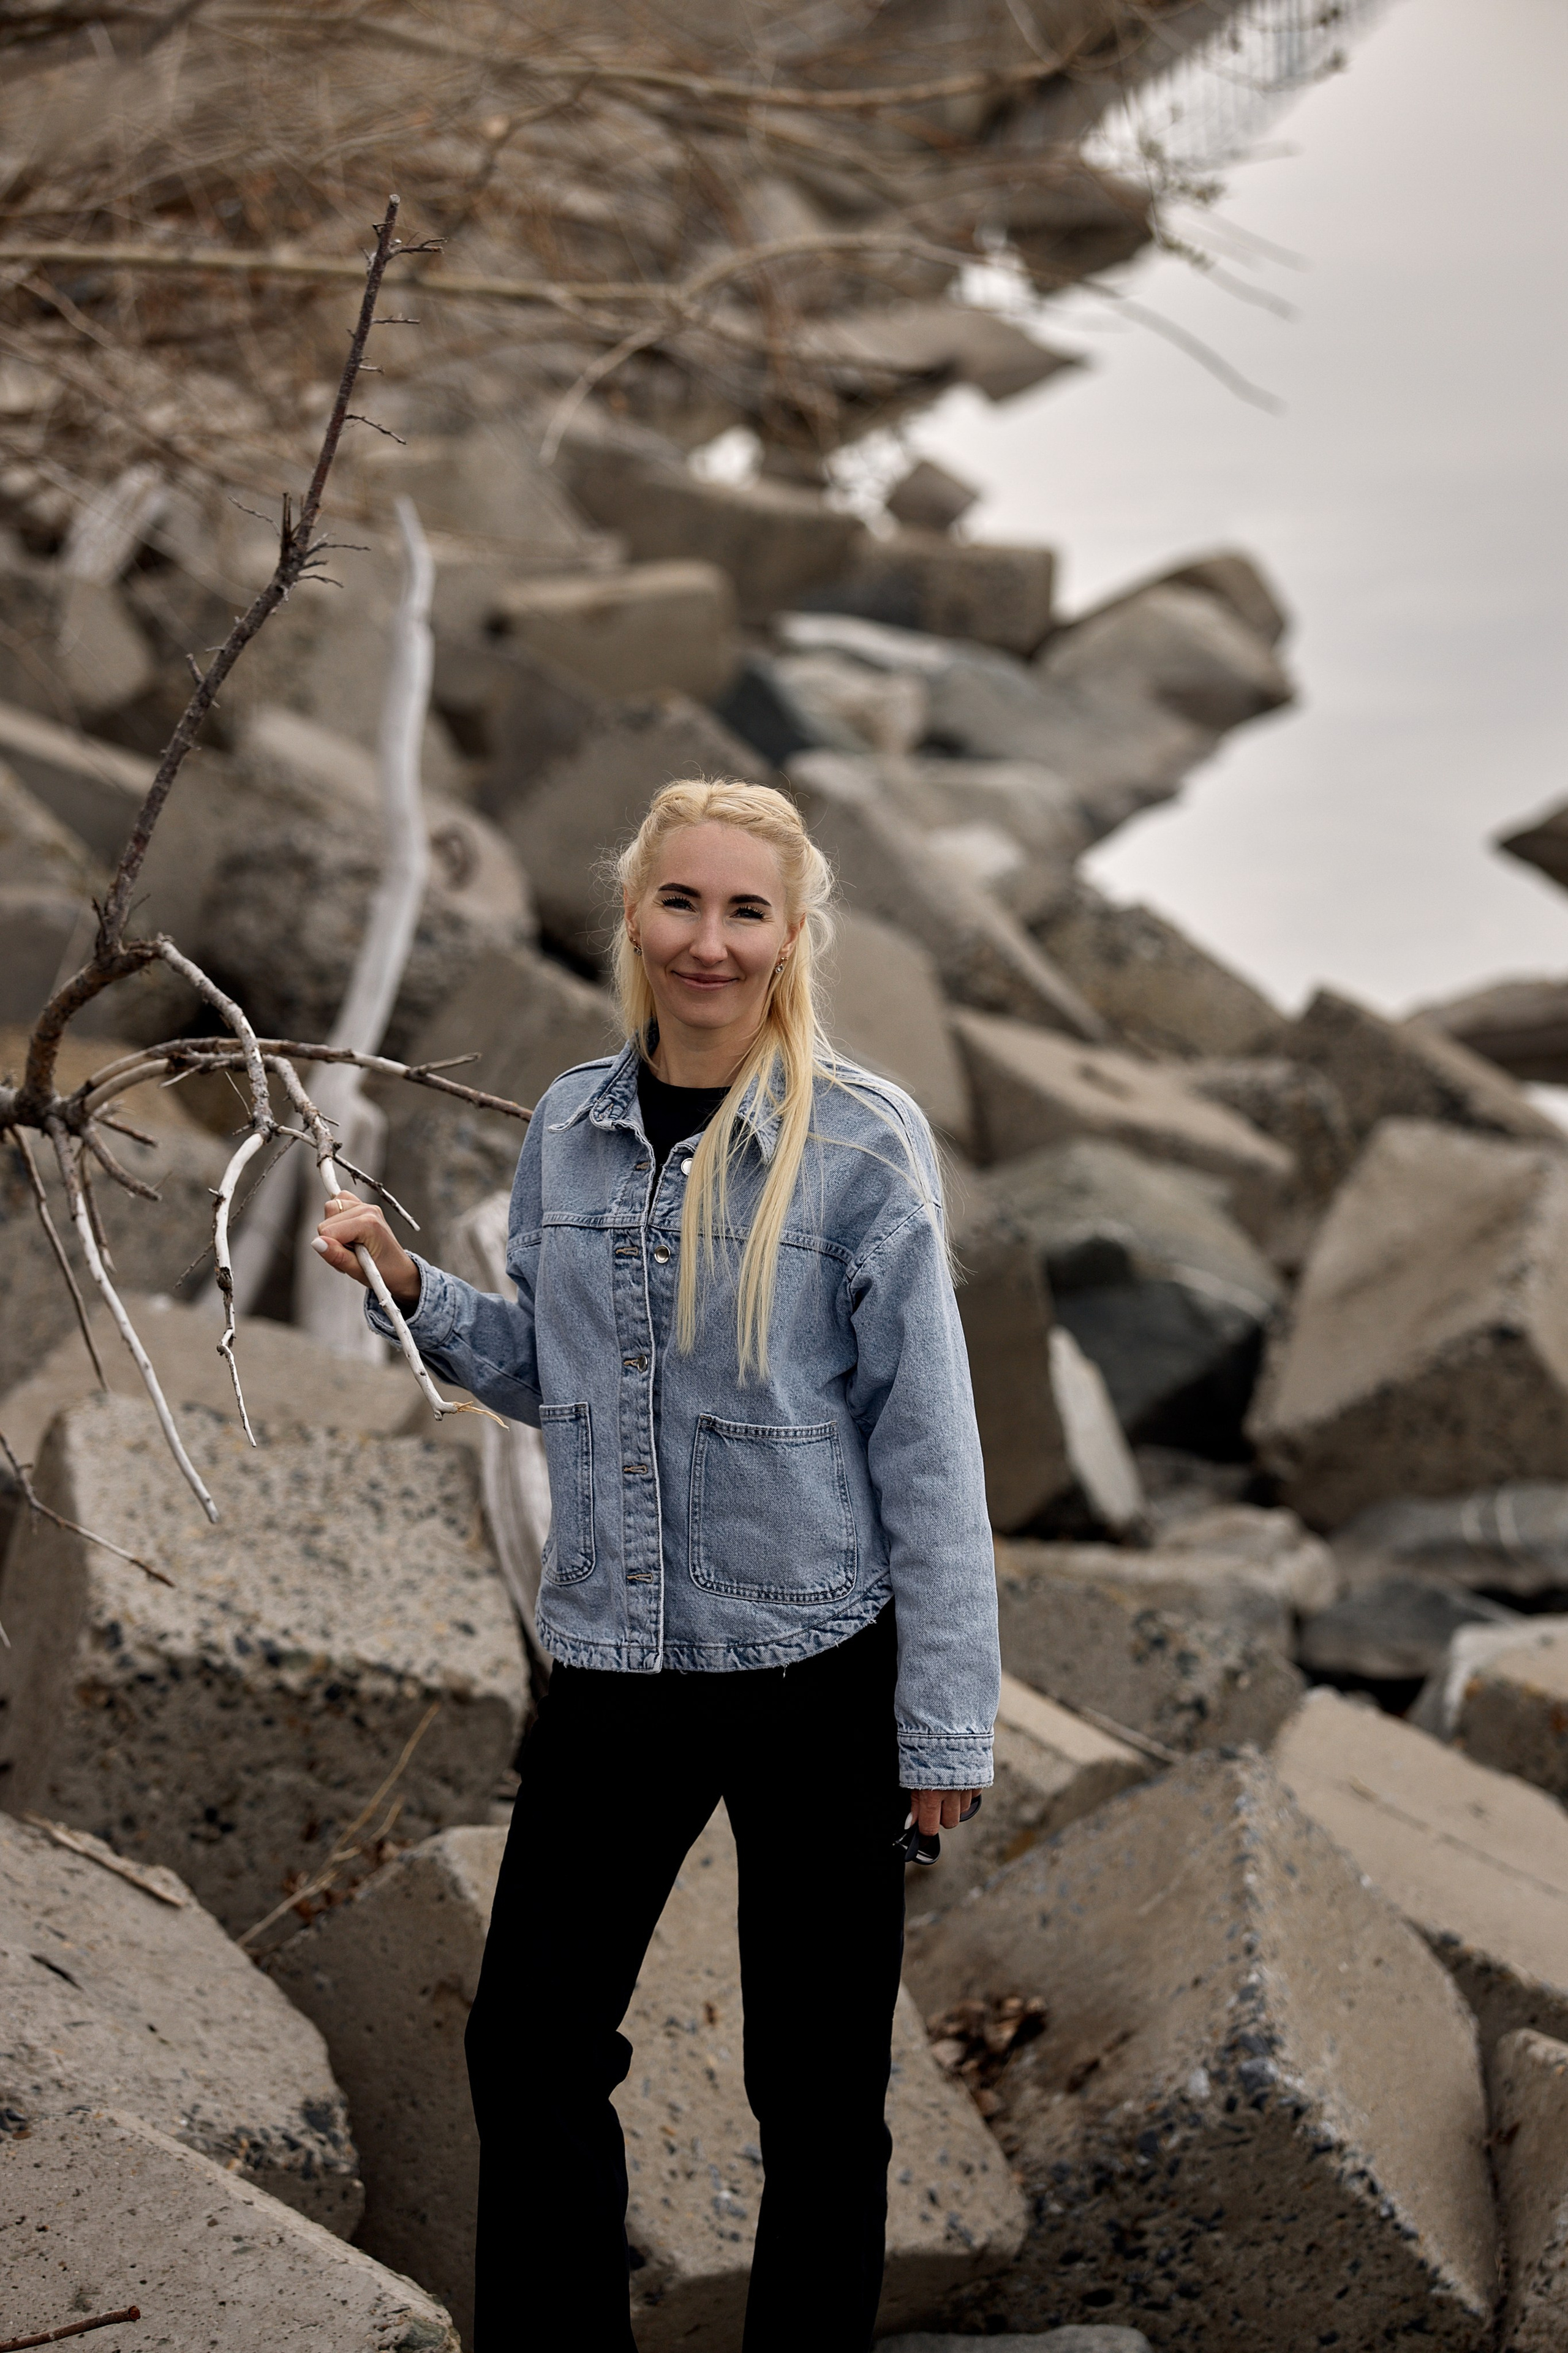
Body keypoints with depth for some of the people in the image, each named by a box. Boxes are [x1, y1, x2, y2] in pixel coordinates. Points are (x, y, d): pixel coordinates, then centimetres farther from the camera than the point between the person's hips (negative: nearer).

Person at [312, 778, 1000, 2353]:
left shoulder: (861, 1144, -11)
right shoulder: (571, 1127, 3)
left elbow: (925, 1439, -9)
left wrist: (944, 1724, -10)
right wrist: (409, 1287, -1)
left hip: (815, 1663, -4)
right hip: (612, 1657, 4)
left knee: (815, 2086, 8)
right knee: (530, 2041, 11)